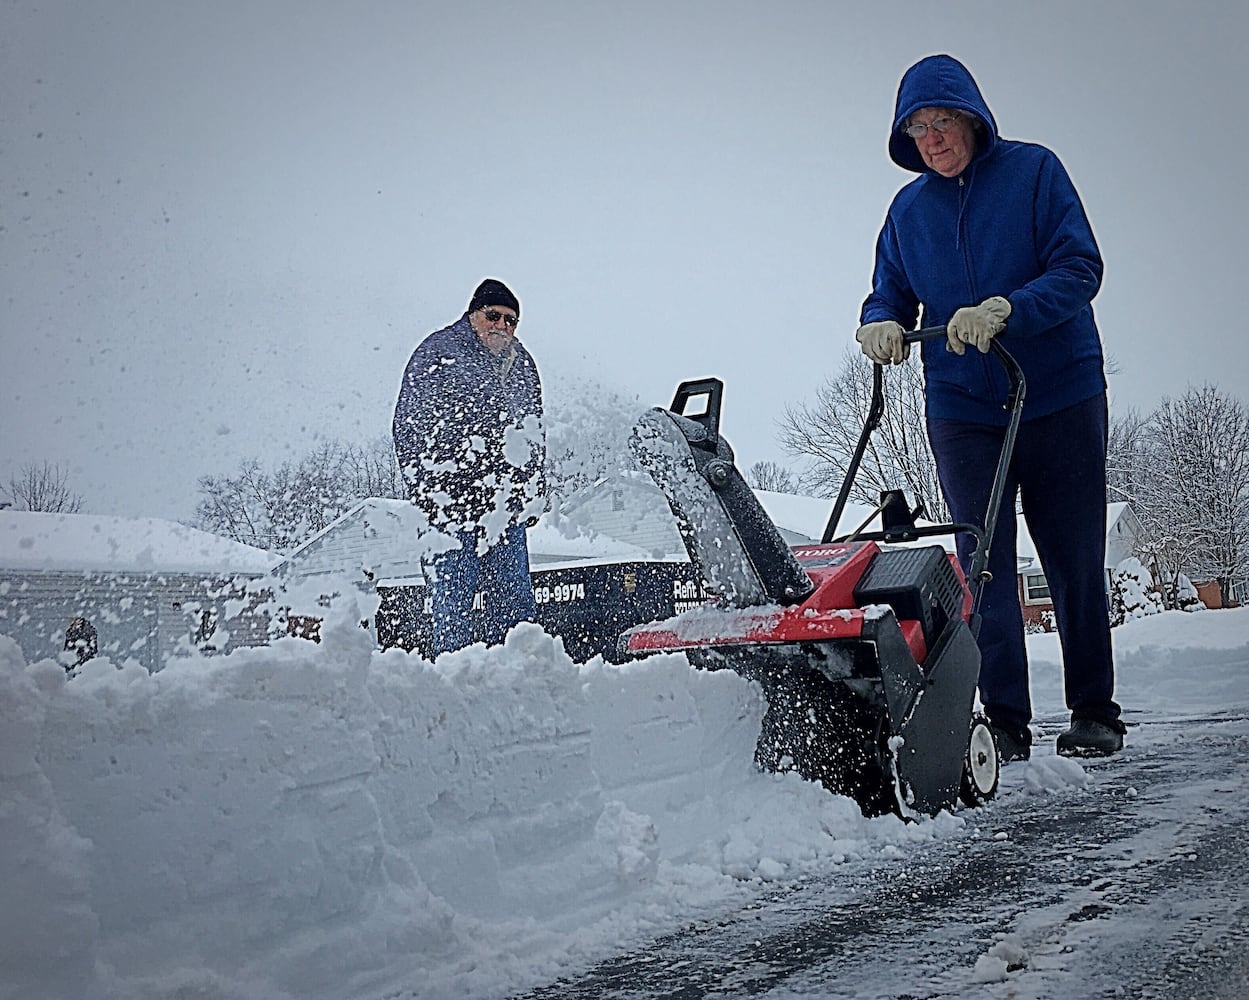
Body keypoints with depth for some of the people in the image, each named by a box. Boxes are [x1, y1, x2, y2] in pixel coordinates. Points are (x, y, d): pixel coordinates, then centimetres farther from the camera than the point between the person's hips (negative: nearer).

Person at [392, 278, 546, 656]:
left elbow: (533, 432, 26)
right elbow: (409, 426, -5)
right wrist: (424, 490, -10)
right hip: (450, 498, -6)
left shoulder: (522, 364, 16)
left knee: (513, 598, 6)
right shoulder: (437, 353, -2)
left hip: (506, 505, 6)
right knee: (453, 596, -5)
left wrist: (533, 493, 20)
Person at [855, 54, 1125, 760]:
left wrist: (1003, 310, -25)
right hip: (962, 410, 3)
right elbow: (889, 295, 12)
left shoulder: (1034, 171, -2)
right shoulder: (908, 210, 9)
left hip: (1060, 396, -3)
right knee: (984, 566, -2)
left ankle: (1094, 712, 15)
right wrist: (882, 325, -12)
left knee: (1075, 561, 3)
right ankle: (1006, 723, 2)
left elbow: (1080, 267, -10)